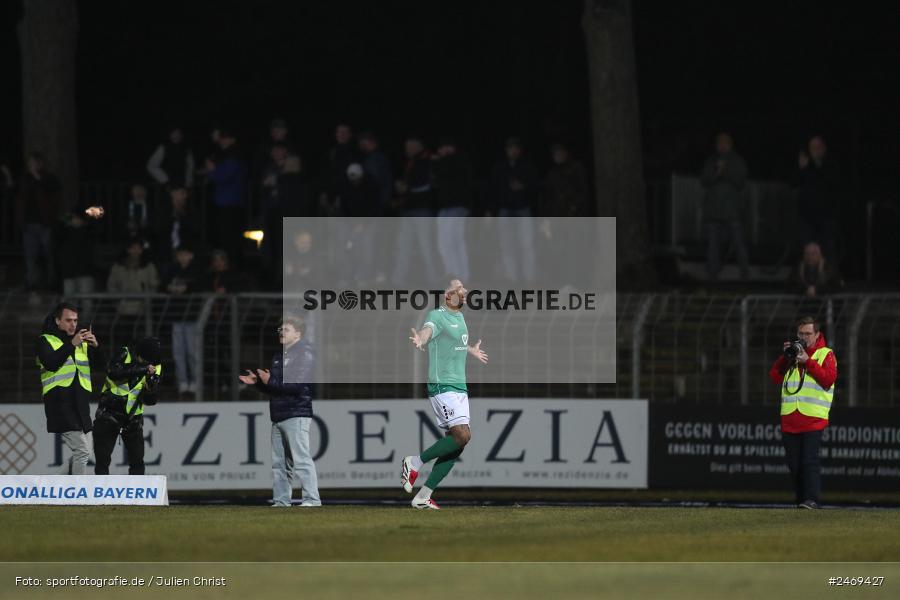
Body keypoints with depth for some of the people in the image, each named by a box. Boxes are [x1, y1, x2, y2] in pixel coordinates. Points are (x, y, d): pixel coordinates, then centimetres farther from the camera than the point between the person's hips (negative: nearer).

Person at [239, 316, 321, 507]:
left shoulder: (304, 353, -6)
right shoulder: (279, 357, 22)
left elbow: (297, 385, -18)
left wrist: (270, 381, -15)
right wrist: (257, 382, 8)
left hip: (296, 415, -9)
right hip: (278, 416, 9)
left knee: (301, 459, -13)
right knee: (279, 462, 9)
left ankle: (311, 500, -14)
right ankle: (281, 502, 12)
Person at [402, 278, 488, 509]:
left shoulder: (460, 317, 16)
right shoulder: (438, 316, -11)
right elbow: (428, 329, -34)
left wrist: (471, 351, 57)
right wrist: (421, 339, -58)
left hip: (460, 387, 9)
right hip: (443, 386, -9)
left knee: (456, 444, 4)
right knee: (462, 435, -21)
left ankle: (423, 496, 7)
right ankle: (415, 462, -6)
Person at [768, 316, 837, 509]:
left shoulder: (826, 354, 6)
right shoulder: (792, 352, 17)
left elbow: (828, 379, -9)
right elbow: (775, 377, 10)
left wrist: (808, 361, -13)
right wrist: (785, 357, -2)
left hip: (813, 419, -5)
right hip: (790, 419, 5)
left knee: (810, 460, -15)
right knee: (794, 463, 5)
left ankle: (811, 499, -19)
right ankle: (800, 500, 11)